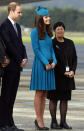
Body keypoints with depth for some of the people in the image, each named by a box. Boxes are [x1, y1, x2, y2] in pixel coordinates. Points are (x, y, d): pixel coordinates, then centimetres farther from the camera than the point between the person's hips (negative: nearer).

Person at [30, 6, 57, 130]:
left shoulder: (47, 32, 14)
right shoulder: (35, 32, -7)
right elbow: (36, 49, -11)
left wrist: (54, 62, 0)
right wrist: (46, 63, -14)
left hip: (49, 65, 7)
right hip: (40, 64, -7)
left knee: (44, 93, 8)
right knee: (39, 92, -2)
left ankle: (40, 119, 13)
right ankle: (39, 120, 2)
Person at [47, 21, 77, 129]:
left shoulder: (70, 43, 10)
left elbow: (74, 59, 9)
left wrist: (73, 71, -8)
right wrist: (63, 73, -14)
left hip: (68, 76, 4)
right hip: (56, 76, -4)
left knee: (65, 99, 5)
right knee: (54, 99, -1)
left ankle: (63, 122, 10)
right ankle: (53, 122, 4)